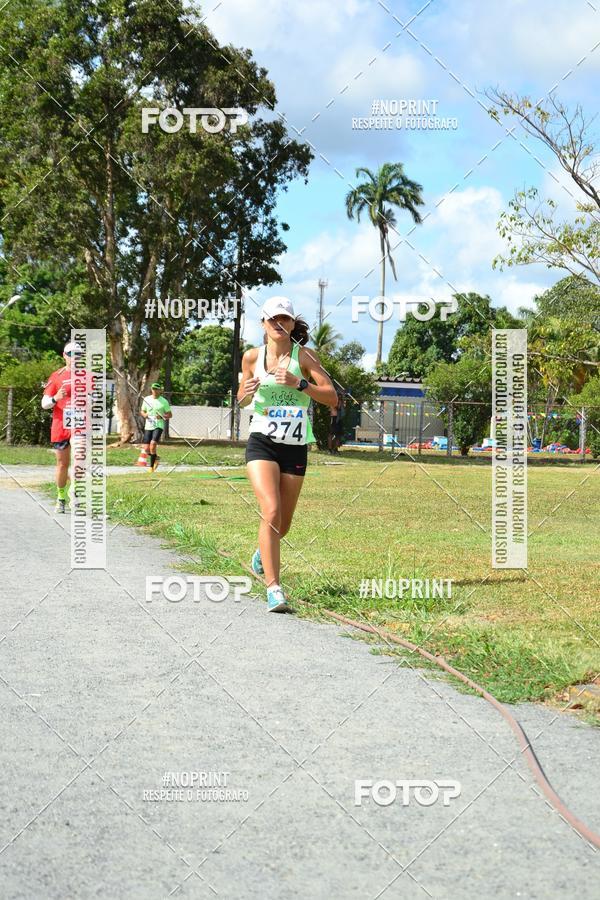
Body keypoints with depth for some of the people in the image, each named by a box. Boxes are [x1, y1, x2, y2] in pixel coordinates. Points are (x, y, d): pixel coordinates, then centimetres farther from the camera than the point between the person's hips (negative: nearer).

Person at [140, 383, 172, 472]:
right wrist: (144, 414, -6)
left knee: (153, 444, -23)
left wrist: (162, 416, -16)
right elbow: (142, 411, 18)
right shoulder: (146, 399, 7)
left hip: (159, 426, -4)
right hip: (148, 426, 4)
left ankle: (151, 466, -8)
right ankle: (156, 458, 31)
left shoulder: (164, 401, -2)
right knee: (146, 449, -2)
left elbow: (170, 414, 3)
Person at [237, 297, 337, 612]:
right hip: (262, 442, -1)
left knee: (283, 524, 11)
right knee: (271, 512, -22)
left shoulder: (304, 356, -2)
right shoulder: (252, 357, 3)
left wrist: (299, 384, -22)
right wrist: (246, 393, -8)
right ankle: (273, 589, -20)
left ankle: (263, 551, 47)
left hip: (295, 447, 1)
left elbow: (332, 397, -8)